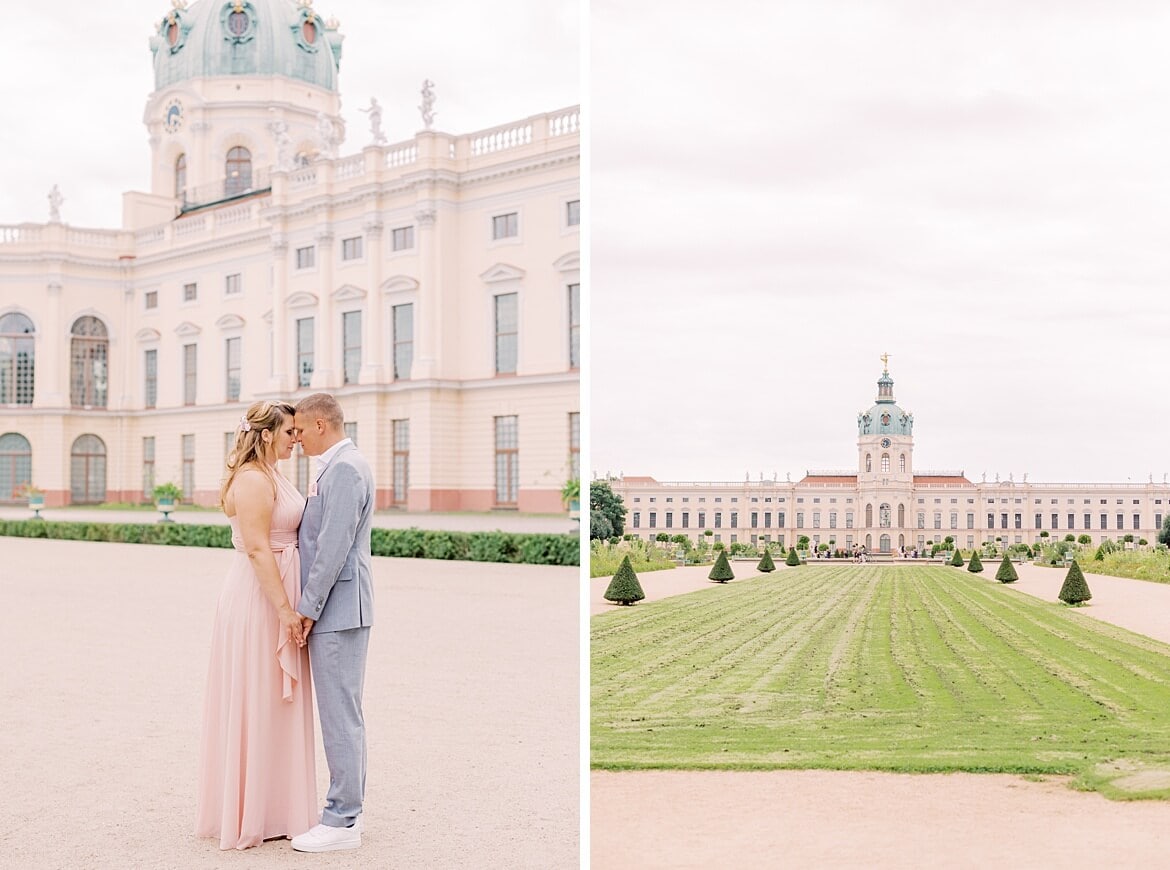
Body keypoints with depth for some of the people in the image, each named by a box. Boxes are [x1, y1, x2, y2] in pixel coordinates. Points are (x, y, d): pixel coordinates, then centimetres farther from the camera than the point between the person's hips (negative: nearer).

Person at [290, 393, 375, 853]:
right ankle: (347, 809, 23)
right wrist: (310, 605, 15)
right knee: (343, 712, 14)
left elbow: (335, 545, -20)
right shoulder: (336, 466, 17)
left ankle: (342, 823, 1)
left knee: (341, 714, -5)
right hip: (333, 608, 11)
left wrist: (308, 608, -15)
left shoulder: (344, 468, -15)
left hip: (338, 607, -11)